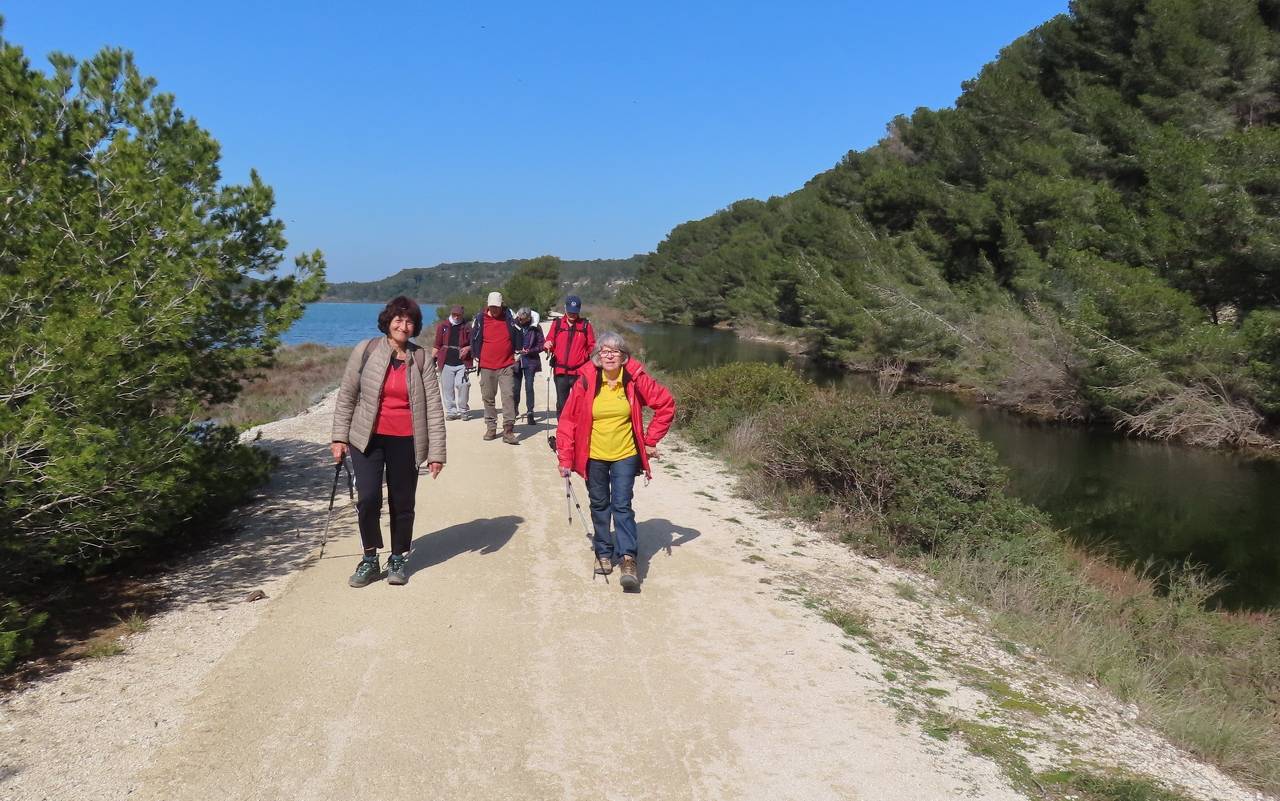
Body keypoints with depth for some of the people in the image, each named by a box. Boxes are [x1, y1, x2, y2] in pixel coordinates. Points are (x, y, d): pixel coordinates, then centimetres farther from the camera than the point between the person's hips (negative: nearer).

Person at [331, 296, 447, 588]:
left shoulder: (421, 359, 0)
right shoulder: (366, 351, -1)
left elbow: (434, 408, -1)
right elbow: (346, 395, 5)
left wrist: (436, 452, -6)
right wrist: (339, 436, 1)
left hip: (405, 441, 1)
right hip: (367, 438, -1)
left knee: (402, 503, 7)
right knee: (368, 499, -10)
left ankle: (399, 559, 26)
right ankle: (370, 560, 10)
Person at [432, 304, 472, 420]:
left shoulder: (467, 328, 9)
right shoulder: (442, 327, 12)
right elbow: (437, 345, 15)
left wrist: (468, 348, -9)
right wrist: (432, 358, 7)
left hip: (462, 363, -2)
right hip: (446, 363, 2)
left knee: (462, 385, -15)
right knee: (447, 388, 1)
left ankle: (463, 410, 1)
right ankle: (451, 411, 10)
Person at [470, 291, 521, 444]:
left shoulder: (509, 317, 1)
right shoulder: (480, 319, 1)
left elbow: (517, 335, 12)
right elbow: (474, 338, 12)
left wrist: (517, 351, 11)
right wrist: (477, 356, 13)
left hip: (506, 365, -1)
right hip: (487, 366, 1)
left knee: (508, 396, -10)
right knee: (488, 397, 8)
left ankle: (508, 430, -11)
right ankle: (491, 427, 19)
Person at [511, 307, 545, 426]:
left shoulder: (535, 328, -2)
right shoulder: (513, 326, -1)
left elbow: (541, 345, 1)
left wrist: (529, 351, -13)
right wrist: (514, 353, -8)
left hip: (530, 361, -1)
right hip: (516, 360, 1)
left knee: (529, 387, -4)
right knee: (515, 387, 6)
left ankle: (530, 412, 1)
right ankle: (515, 411, 22)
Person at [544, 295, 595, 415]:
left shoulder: (585, 325, 5)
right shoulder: (557, 324, 9)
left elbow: (592, 346, 5)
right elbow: (549, 342, 11)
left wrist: (594, 351, -16)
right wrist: (548, 345, -11)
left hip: (579, 372, -2)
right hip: (560, 372, 2)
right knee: (561, 404, 8)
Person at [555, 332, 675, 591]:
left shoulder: (635, 379, -10)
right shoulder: (586, 382, -10)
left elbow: (666, 404, -1)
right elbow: (568, 420, -5)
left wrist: (651, 440, -2)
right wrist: (565, 457, -7)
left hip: (625, 455, -1)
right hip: (594, 457, 2)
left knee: (622, 506, -8)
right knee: (600, 506, 13)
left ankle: (628, 559, -8)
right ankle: (603, 553, 28)